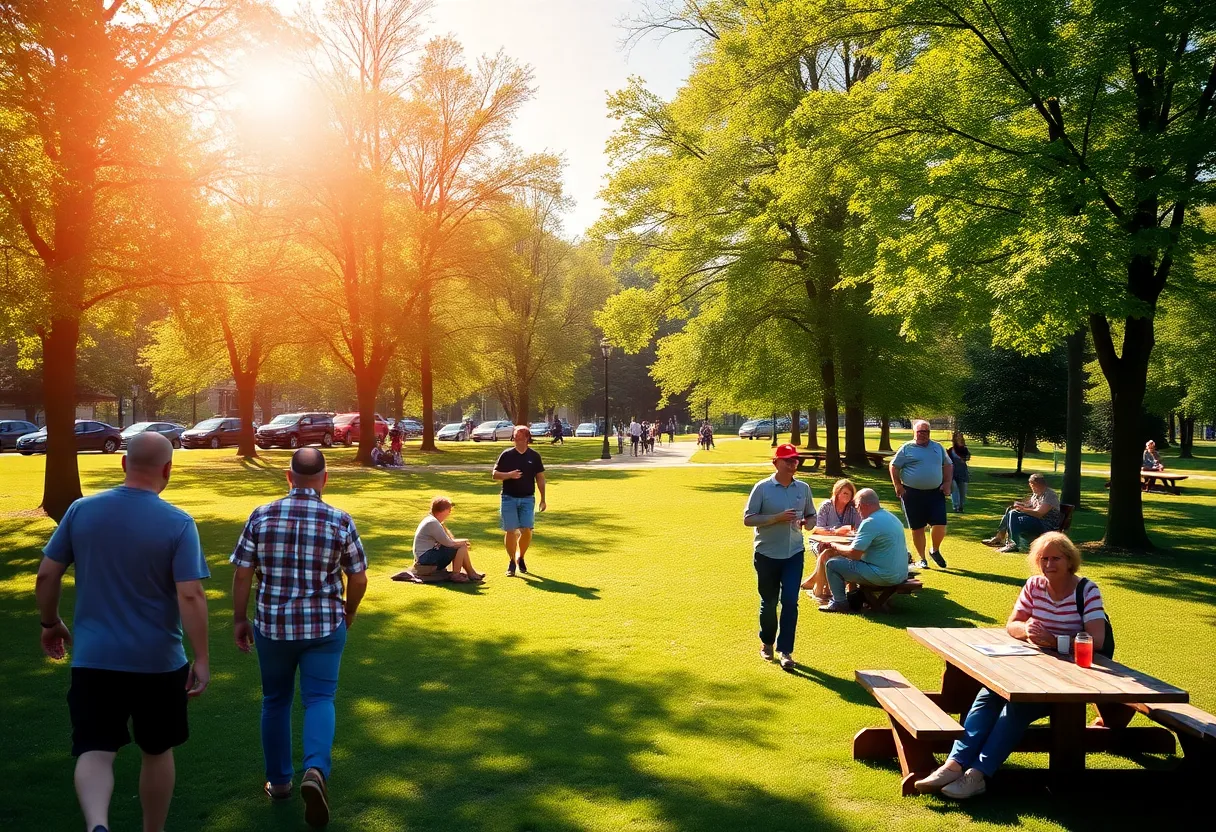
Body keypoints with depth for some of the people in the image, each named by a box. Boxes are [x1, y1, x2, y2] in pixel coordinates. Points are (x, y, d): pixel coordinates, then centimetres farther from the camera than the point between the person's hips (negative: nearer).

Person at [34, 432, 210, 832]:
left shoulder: (81, 510, -2)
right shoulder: (178, 523, -12)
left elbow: (45, 577, 2)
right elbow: (190, 596, -17)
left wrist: (51, 623, 19)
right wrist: (202, 658, -11)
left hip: (94, 658, 1)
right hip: (158, 661, -1)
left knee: (95, 751, 4)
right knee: (157, 751, 17)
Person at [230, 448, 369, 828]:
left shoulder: (260, 516, -5)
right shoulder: (341, 521, -8)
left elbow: (242, 574, -2)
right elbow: (358, 579, -3)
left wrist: (240, 619, 10)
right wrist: (349, 611, 15)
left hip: (273, 625, 2)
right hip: (324, 626, -2)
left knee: (276, 701, 18)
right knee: (319, 699, 5)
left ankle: (278, 780, 28)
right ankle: (316, 769, -17)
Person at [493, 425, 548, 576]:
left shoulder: (534, 456, 4)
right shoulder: (506, 455, 1)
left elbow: (540, 478, 9)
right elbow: (495, 475, 3)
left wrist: (543, 499, 6)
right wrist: (509, 475, -16)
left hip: (528, 499, 1)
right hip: (509, 498, -1)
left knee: (527, 530, -6)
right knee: (510, 531, -3)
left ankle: (521, 557, 19)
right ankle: (511, 561, 13)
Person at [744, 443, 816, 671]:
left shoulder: (803, 488, 5)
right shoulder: (762, 488, -7)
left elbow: (811, 516, 15)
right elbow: (748, 519, -10)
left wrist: (804, 523, -9)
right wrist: (776, 518, -21)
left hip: (794, 553, 2)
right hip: (766, 553, -2)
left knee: (790, 601, -6)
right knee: (769, 602, 10)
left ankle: (785, 650, -1)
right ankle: (766, 642, 32)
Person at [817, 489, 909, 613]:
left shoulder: (870, 522, -18)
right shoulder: (892, 517, 12)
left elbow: (854, 554, -18)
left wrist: (836, 546, 0)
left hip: (884, 577, -10)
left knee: (832, 564, -3)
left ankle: (839, 603, 7)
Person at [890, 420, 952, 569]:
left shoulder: (937, 447, 11)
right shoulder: (907, 448, 0)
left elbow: (948, 465, 18)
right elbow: (894, 466, 2)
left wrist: (947, 483, 6)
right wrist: (898, 485, -6)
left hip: (935, 493, 2)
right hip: (913, 494, -2)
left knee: (940, 525, -6)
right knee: (917, 528, 4)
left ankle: (935, 550, 22)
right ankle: (922, 559, 18)